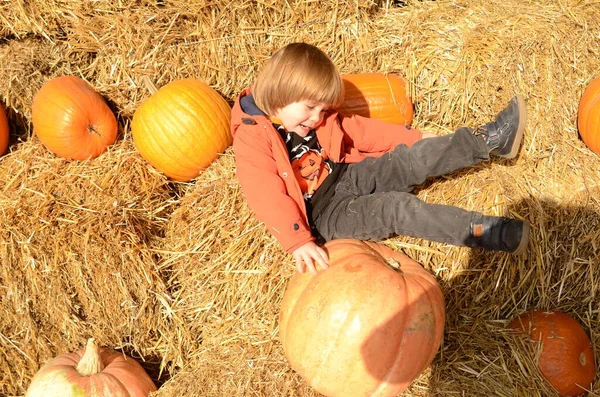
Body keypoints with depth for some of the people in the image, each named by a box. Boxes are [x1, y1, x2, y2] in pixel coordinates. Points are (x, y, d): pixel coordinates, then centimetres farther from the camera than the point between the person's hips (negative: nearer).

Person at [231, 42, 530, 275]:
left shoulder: (320, 119, 5)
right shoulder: (251, 140, -19)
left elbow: (360, 130, 12)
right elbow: (267, 198, -29)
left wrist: (416, 138, 10)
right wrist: (299, 242, -40)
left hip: (347, 177, 8)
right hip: (322, 213, -8)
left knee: (412, 159, -7)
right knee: (396, 207, -26)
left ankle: (489, 139, -4)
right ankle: (484, 232, -31)